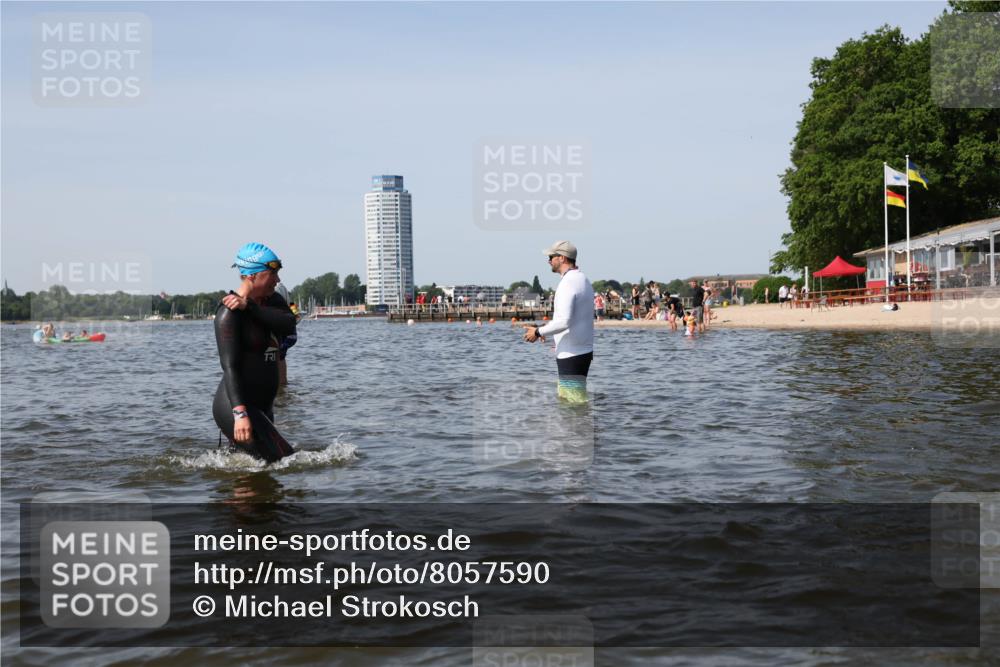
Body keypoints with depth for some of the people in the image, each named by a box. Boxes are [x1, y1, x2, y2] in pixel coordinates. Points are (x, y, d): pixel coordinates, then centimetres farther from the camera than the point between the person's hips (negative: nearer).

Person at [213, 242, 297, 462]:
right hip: (236, 406, -9)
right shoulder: (230, 312, -14)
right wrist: (240, 414, -32)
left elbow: (289, 325, -12)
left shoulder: (271, 301, 10)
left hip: (262, 406, 9)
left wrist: (249, 306, -20)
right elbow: (230, 366, -22)